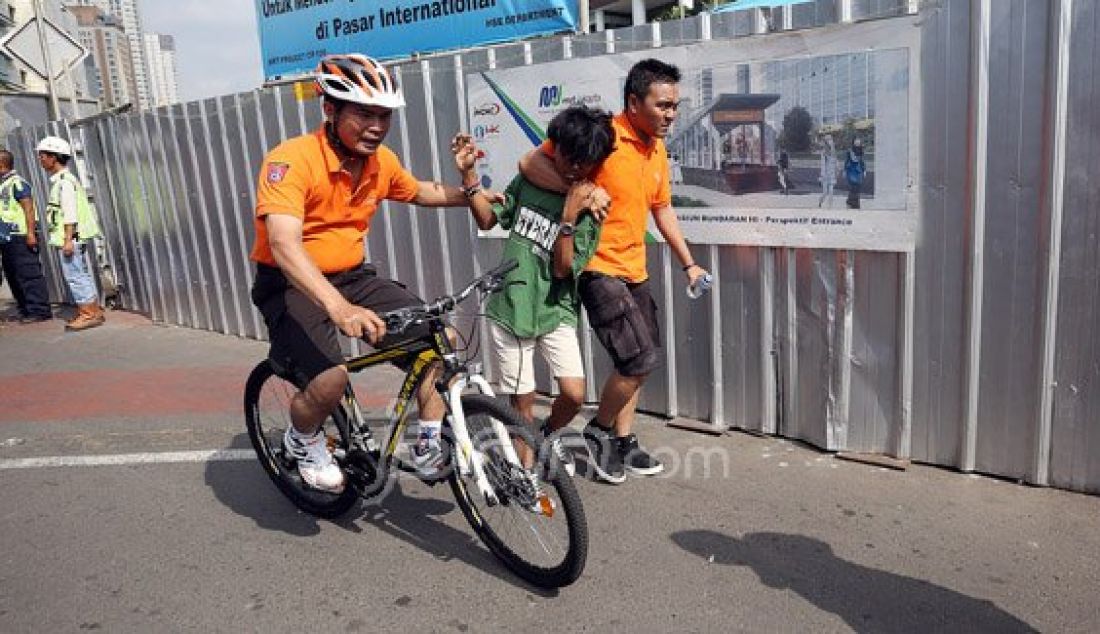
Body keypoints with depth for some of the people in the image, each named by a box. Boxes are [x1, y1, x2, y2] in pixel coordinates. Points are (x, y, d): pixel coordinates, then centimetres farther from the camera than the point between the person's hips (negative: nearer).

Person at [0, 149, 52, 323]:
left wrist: (31, 233, -22)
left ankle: (40, 311, -5)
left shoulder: (17, 182, -10)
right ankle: (25, 310, 19)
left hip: (20, 237, -10)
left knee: (29, 275, -8)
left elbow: (28, 208, -16)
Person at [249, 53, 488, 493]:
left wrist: (467, 192, 3)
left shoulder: (380, 160, -3)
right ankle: (302, 440, 8)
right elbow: (283, 245, -37)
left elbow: (419, 192, 21)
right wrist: (340, 308, -52)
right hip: (291, 285, -6)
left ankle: (429, 447, 9)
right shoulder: (292, 159, -23)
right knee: (331, 378, -28)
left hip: (353, 276, 6)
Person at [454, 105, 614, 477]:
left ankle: (550, 434, 22)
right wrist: (468, 173, -3)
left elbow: (562, 268, -14)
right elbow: (487, 219, 7)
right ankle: (526, 470, 25)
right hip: (509, 307, 1)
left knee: (574, 394, -12)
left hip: (554, 312, -1)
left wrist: (569, 216, -25)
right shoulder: (529, 179, 0)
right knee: (523, 400, 6)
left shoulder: (591, 206, -7)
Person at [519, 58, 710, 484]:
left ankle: (623, 441, 31)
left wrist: (688, 263, 21)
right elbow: (530, 164, -21)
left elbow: (662, 209, 20)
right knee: (641, 359, -12)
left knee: (637, 360, 14)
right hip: (599, 269, -9)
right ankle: (598, 431, 12)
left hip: (634, 271, 9)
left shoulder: (657, 150, 8)